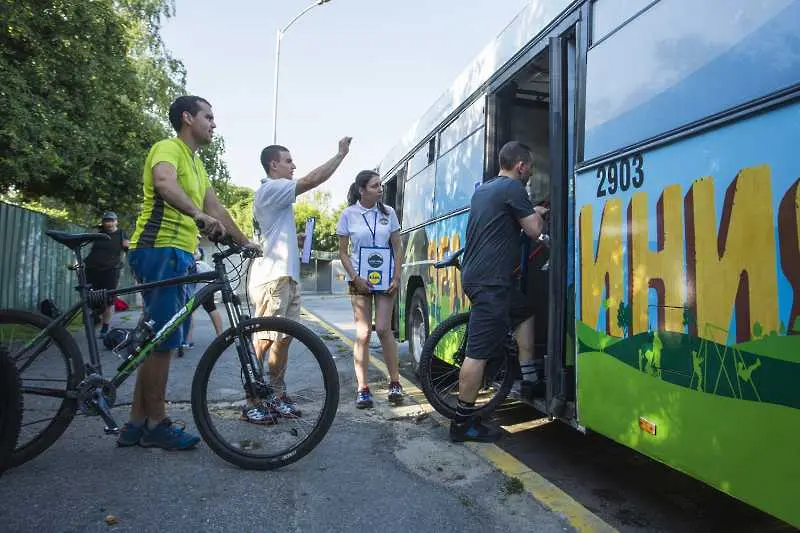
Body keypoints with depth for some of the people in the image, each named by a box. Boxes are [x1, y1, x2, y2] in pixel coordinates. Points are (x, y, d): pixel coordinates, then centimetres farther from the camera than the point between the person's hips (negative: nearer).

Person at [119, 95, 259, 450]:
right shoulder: (168, 148, -5)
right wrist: (200, 216, -43)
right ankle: (156, 424, 6)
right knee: (162, 340, -6)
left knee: (157, 341, 11)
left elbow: (216, 209, 21)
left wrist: (245, 242, 15)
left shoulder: (196, 164, 25)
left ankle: (137, 424, 19)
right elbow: (164, 183, -28)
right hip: (160, 251, -10)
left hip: (178, 255, 10)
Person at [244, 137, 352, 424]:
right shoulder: (271, 189, -8)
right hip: (272, 278, -10)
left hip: (287, 277, 10)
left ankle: (277, 396, 18)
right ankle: (251, 403, -1)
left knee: (283, 338, 10)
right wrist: (341, 154, -10)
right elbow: (312, 180, -16)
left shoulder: (276, 193, 23)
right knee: (263, 340, -7)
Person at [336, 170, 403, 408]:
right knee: (363, 333, 0)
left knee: (383, 329, -6)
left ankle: (394, 382, 8)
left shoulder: (388, 212, 4)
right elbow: (343, 252, 2)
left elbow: (397, 248, 7)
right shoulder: (349, 214, -1)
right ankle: (362, 388, 7)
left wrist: (396, 277, -3)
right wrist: (355, 277, -10)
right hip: (359, 279, -1)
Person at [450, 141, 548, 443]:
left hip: (475, 275, 10)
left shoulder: (483, 189, 19)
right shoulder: (513, 188, -8)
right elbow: (534, 231, -7)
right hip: (490, 280, -10)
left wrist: (532, 214, 32)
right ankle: (463, 423, 1)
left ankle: (528, 376, 27)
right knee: (478, 352, -6)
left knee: (525, 312, 26)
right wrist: (537, 215, 13)